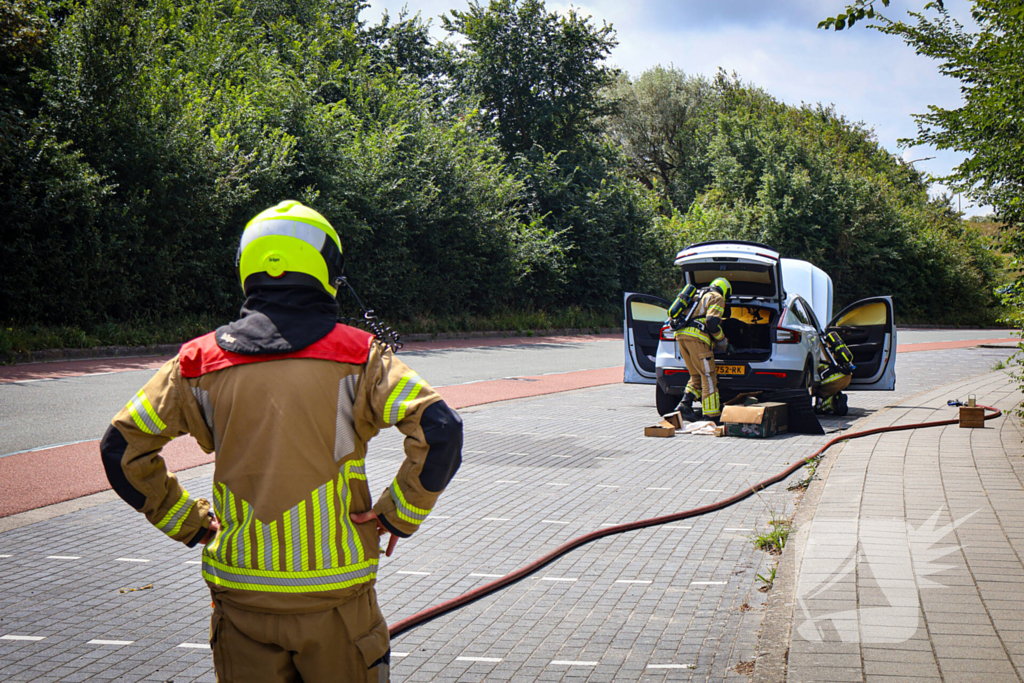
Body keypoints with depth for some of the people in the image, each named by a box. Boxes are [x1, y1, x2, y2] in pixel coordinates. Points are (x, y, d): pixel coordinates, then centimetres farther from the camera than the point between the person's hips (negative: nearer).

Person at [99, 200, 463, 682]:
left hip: (239, 593, 2)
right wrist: (398, 514, -4)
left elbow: (122, 447, 4)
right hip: (334, 596, -2)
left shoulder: (202, 362, 1)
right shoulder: (356, 357, -7)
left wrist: (187, 523, 10)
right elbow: (440, 431, -16)